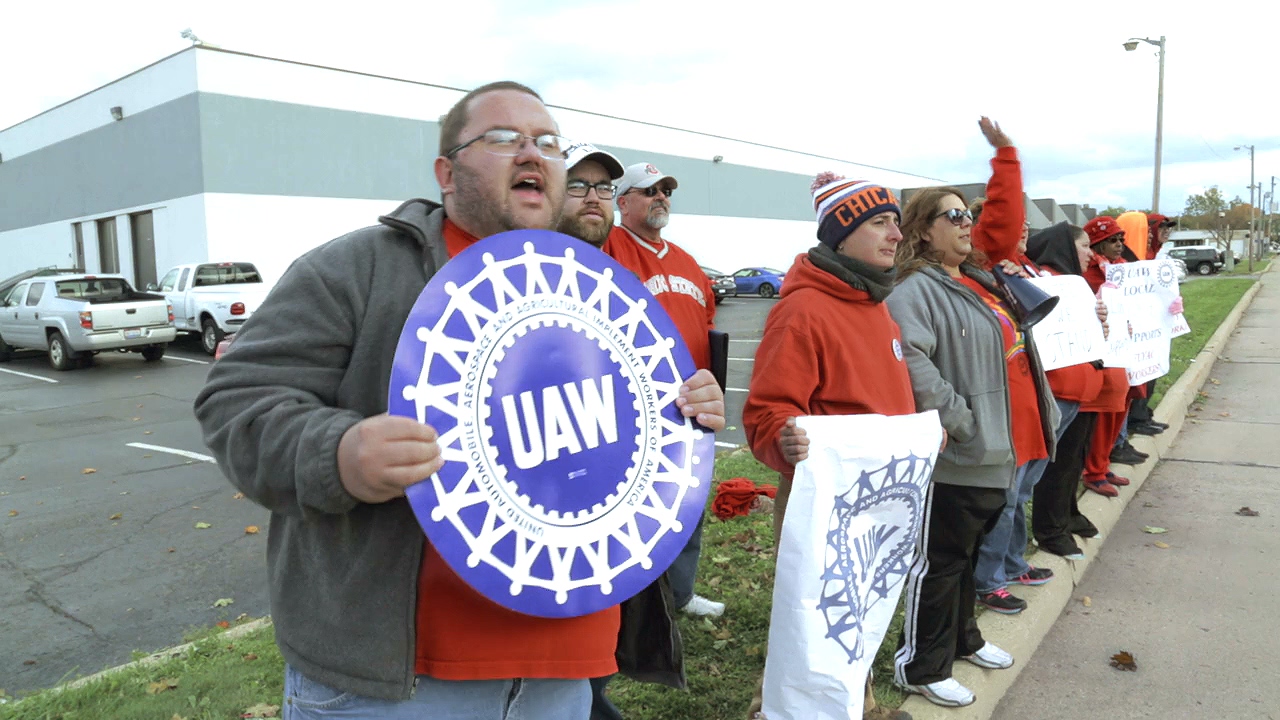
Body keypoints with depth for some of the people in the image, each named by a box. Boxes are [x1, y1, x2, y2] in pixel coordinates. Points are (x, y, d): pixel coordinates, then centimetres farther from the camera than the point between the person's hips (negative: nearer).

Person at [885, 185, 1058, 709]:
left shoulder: (979, 282, 16)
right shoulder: (917, 290, -16)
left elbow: (1013, 346, 27)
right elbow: (911, 362, -29)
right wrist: (960, 420, -26)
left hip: (997, 450, 9)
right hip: (956, 457, -9)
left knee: (969, 551, 23)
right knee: (939, 561, 3)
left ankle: (962, 638, 41)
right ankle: (920, 666, 17)